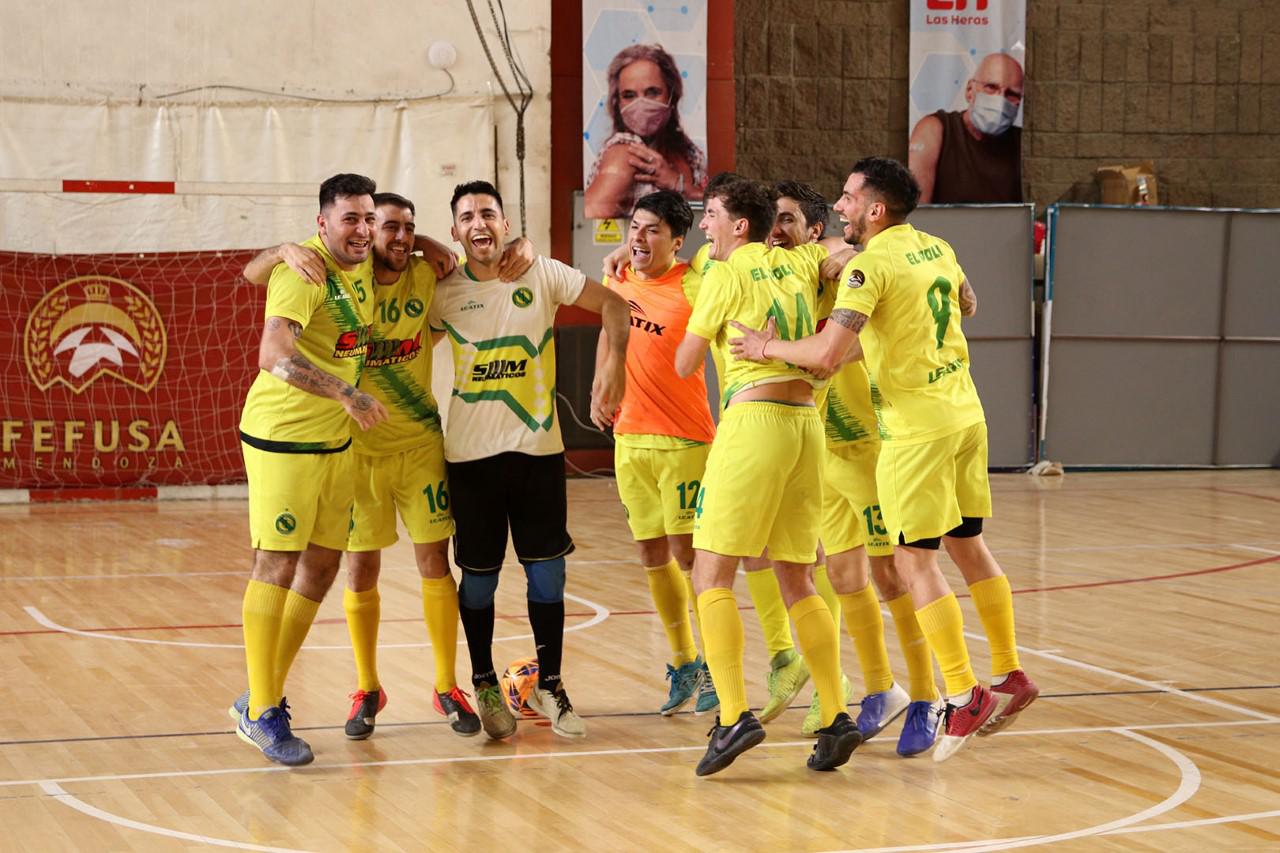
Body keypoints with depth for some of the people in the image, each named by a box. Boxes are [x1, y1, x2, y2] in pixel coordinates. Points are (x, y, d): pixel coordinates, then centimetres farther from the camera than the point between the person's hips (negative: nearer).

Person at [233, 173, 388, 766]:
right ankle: (261, 714, 2)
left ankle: (268, 695, 24)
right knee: (277, 567, -5)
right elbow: (273, 355, -34)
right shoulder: (303, 272, -19)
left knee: (323, 566, 12)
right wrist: (345, 394, -41)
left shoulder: (362, 265, 7)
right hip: (283, 439, -9)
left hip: (336, 442, 9)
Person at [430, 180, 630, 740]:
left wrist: (615, 362, -12)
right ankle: (484, 685, 22)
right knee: (479, 575, 5)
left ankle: (549, 686, 17)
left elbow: (612, 304, 1)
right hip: (471, 454, 0)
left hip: (538, 447, 0)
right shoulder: (444, 292, -1)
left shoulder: (542, 275, -2)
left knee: (547, 572, 3)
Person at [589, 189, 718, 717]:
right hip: (629, 436, 6)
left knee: (689, 554, -5)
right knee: (653, 557, 10)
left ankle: (716, 670, 8)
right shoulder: (617, 281, 7)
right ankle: (683, 665, 23)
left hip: (683, 440, -6)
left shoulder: (693, 287, -13)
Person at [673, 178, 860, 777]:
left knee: (712, 575, -4)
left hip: (753, 419, -7)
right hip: (806, 421, 7)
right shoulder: (798, 265, 14)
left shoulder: (726, 275, -1)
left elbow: (685, 365, 4)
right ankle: (836, 716, 4)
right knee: (796, 582, 12)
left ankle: (734, 715, -17)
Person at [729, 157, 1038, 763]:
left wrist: (769, 347, -8)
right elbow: (968, 303, 30)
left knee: (915, 562, -3)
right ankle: (1010, 677, 22)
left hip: (917, 428, -8)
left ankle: (965, 697, -4)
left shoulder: (870, 265, -15)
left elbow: (828, 353, -24)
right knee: (968, 548, 17)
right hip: (965, 414, 8)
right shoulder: (937, 248, 9)